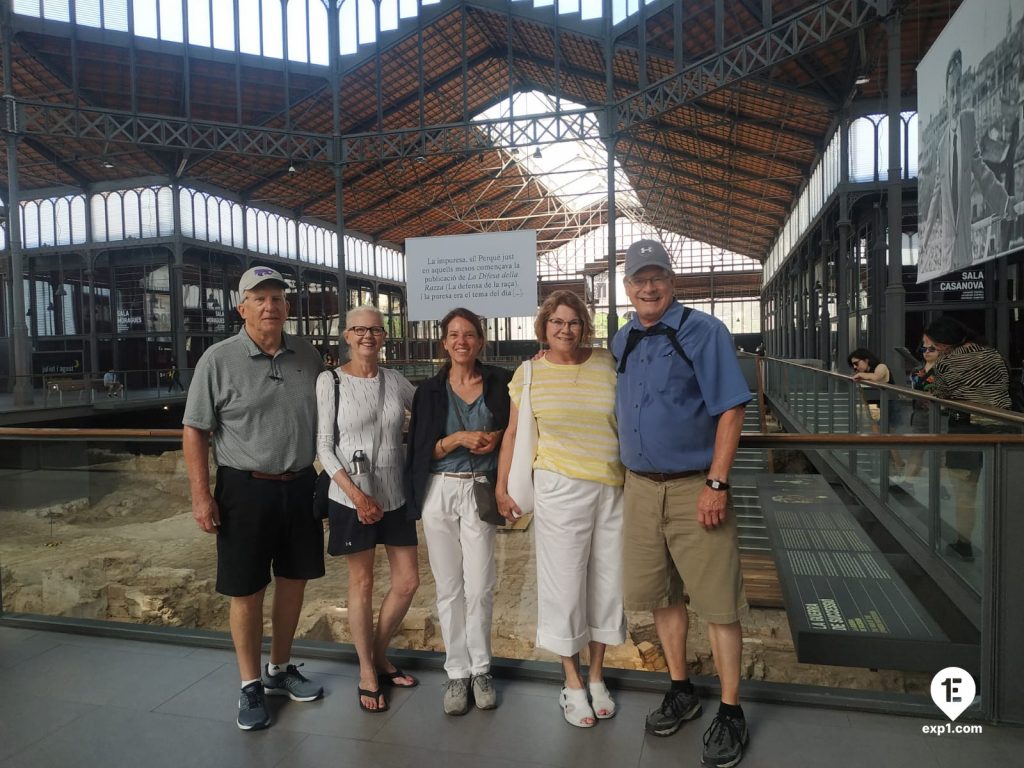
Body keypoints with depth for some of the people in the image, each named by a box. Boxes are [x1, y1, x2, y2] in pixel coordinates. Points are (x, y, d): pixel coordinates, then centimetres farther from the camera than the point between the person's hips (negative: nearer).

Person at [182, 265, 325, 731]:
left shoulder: (307, 357, 4)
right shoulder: (219, 360, -8)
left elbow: (324, 419, 13)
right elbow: (195, 430, -6)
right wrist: (201, 494, -11)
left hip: (300, 486, 4)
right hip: (245, 488, -4)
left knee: (293, 580, 14)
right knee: (247, 591, 5)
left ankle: (280, 670, 34)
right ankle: (250, 685, 24)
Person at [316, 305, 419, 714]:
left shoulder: (395, 380, 4)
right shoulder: (330, 381, -6)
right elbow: (324, 446, -8)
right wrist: (356, 494, -16)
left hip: (395, 495, 4)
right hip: (352, 498, -4)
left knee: (407, 581, 9)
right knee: (362, 583, 7)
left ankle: (380, 656, 32)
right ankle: (367, 673, 26)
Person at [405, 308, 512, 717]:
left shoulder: (500, 382, 0)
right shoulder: (429, 391, 2)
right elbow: (420, 451, 0)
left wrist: (496, 437, -10)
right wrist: (459, 439, -15)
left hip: (480, 492, -1)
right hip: (439, 493, 1)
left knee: (479, 587, 2)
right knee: (449, 587, 8)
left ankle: (480, 669, 22)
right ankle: (457, 672, 22)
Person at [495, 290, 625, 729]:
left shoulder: (608, 365, 2)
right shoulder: (529, 373, 1)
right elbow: (512, 433, 6)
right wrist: (501, 488, 3)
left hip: (613, 487, 2)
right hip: (560, 487, -2)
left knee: (606, 579, 12)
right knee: (565, 582, 5)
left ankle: (596, 675, 31)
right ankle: (572, 683, 23)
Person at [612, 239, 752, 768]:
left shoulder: (703, 332, -8)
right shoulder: (621, 341, 10)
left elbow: (730, 409, -12)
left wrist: (716, 484, -17)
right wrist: (626, 476, 12)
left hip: (694, 487, -5)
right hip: (640, 487, 6)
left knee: (717, 600, 2)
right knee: (659, 594, 15)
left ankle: (730, 714, 18)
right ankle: (680, 691, 33)